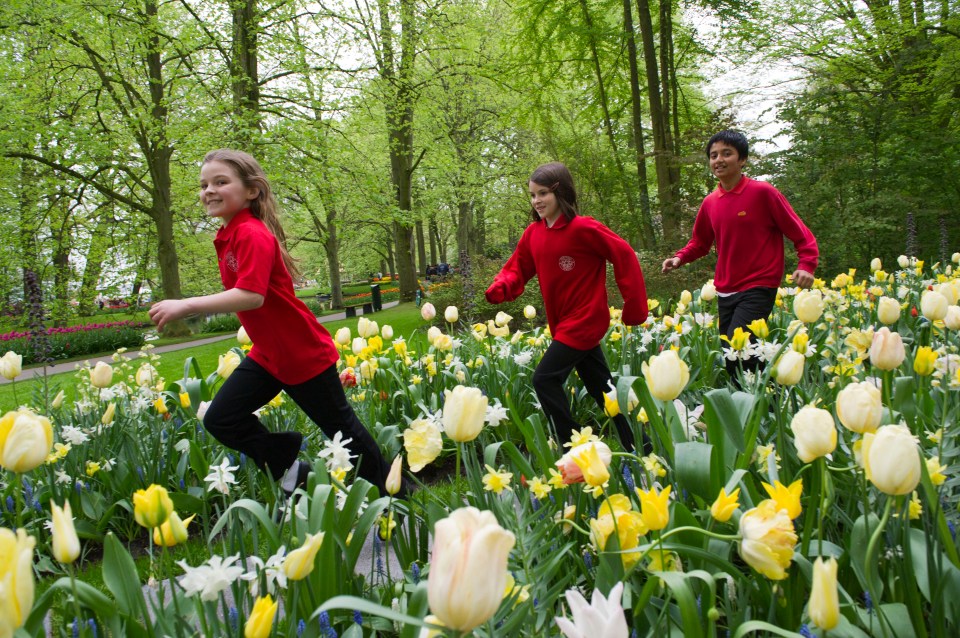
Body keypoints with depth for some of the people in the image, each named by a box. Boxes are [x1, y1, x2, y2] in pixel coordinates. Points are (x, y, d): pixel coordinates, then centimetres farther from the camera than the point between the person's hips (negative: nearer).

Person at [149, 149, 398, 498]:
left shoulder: (252, 235, -24)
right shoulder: (228, 236, 5)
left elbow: (251, 295, -36)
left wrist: (186, 306, -36)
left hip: (306, 355, -9)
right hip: (267, 355, 9)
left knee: (341, 428, 6)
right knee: (220, 420, 1)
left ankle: (391, 489, 27)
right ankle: (289, 469, 14)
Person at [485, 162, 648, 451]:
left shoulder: (582, 228, -17)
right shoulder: (533, 233, 4)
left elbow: (624, 255, -14)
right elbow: (517, 269, 5)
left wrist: (634, 305, -14)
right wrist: (500, 288, -18)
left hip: (584, 321, -8)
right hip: (562, 323, 8)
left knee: (545, 379, -15)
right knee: (601, 387, 14)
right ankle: (637, 446, 25)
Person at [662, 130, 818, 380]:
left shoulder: (762, 192, -8)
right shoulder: (710, 203, 7)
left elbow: (800, 234, -5)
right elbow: (700, 242, 22)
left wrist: (806, 265, -22)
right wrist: (679, 258, 2)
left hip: (758, 289, -6)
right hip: (725, 292, 6)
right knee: (729, 358, 7)